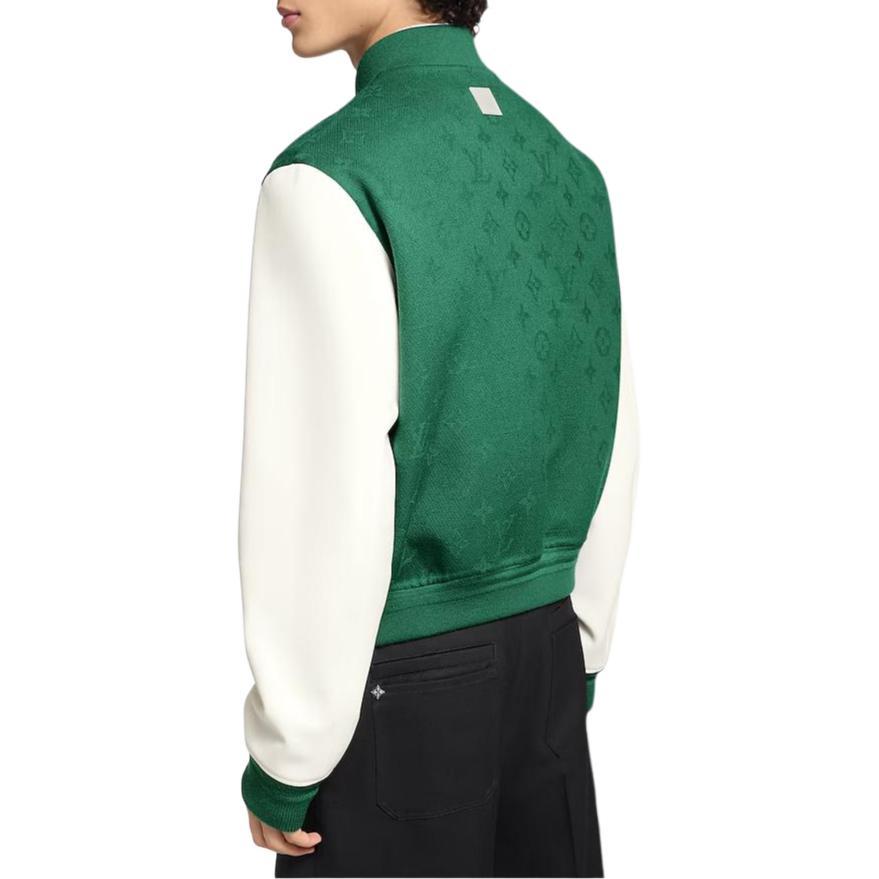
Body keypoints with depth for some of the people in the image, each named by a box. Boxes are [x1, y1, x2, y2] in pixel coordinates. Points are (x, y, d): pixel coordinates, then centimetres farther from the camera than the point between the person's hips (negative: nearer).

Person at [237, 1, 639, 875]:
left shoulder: (329, 177, -18)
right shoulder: (569, 170, 4)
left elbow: (322, 496, -21)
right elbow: (609, 444, 9)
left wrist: (284, 759, -10)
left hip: (397, 673, -6)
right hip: (537, 652, 7)